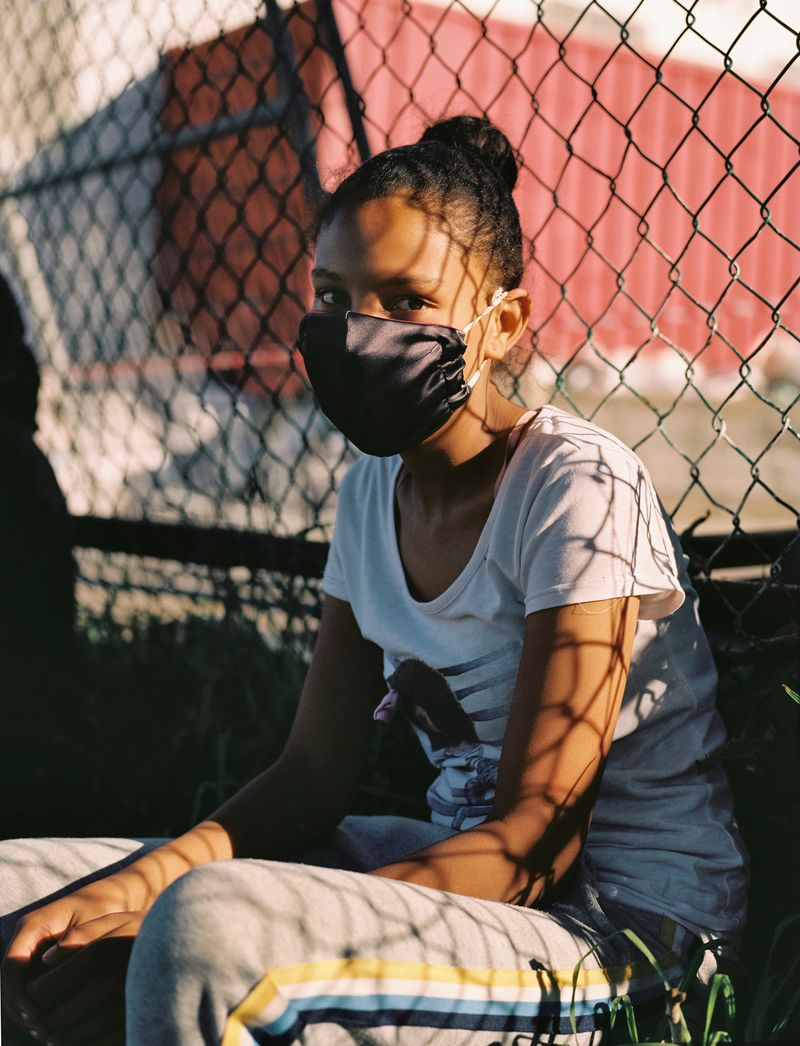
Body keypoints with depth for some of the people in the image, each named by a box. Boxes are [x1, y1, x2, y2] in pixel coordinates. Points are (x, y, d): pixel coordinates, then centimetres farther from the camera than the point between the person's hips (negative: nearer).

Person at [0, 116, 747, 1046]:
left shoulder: (580, 488, -16)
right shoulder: (372, 493, 6)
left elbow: (535, 842, -19)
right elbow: (313, 777, 6)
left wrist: (163, 925, -27)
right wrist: (133, 885, -14)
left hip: (625, 930, -7)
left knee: (210, 924, -34)